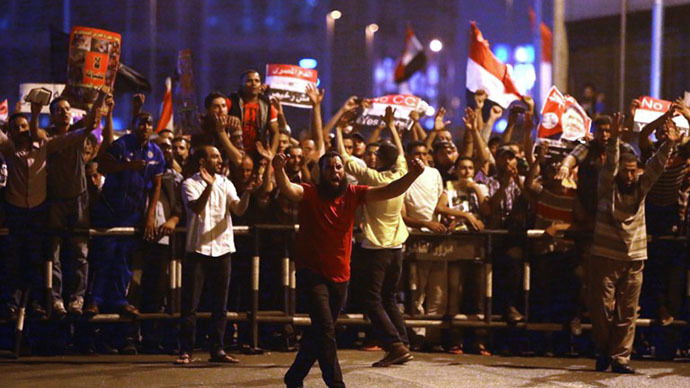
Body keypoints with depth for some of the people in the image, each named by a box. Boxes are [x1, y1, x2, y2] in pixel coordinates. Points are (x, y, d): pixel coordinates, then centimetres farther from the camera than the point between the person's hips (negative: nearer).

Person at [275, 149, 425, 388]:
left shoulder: (352, 194, 0)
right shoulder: (310, 194, -8)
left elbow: (389, 192, -9)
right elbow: (288, 189, -29)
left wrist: (412, 175, -27)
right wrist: (279, 170, -51)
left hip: (340, 276, 5)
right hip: (312, 274, -5)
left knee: (318, 332, 16)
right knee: (325, 329, -17)